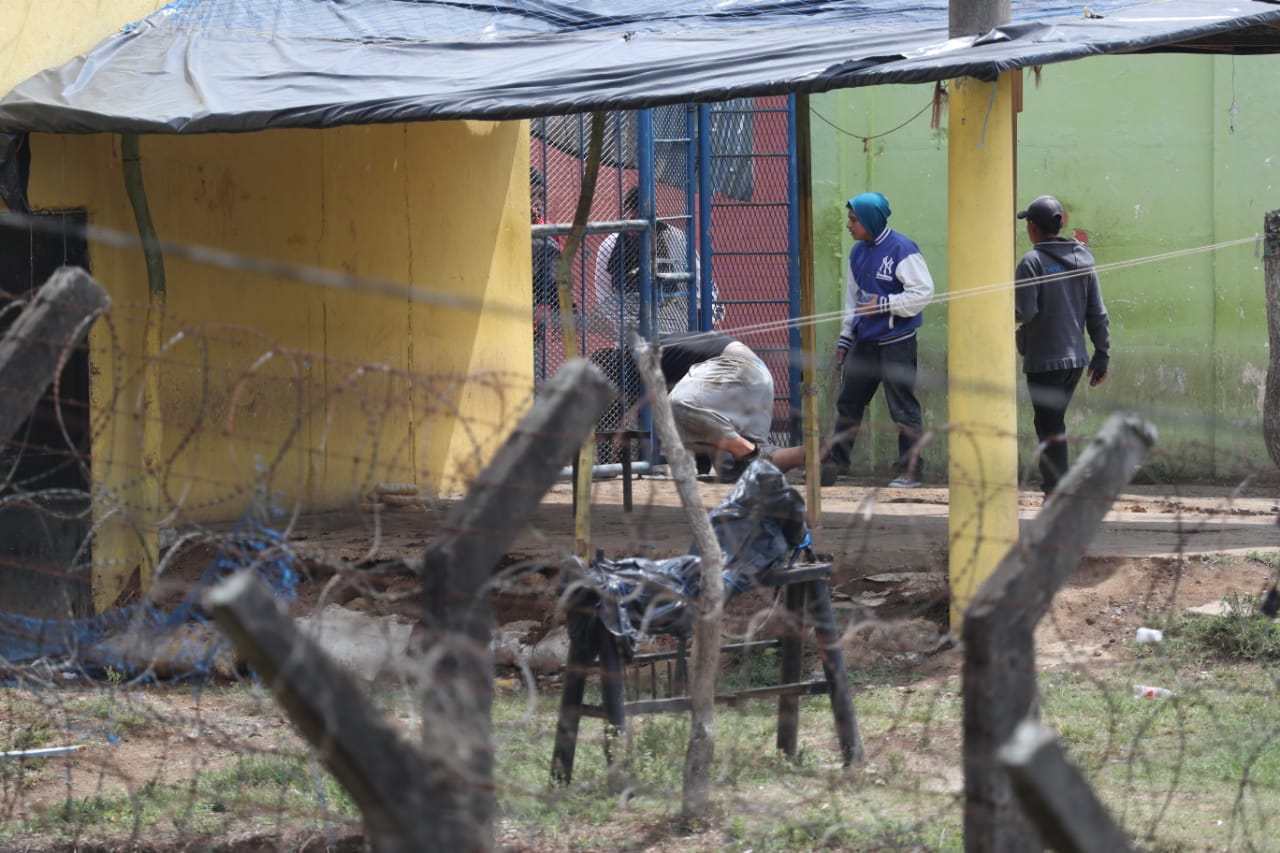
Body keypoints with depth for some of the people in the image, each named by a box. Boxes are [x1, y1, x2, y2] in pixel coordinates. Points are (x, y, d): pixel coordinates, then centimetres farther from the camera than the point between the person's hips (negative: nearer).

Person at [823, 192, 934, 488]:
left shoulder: (902, 250, -13)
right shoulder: (858, 252, 11)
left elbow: (923, 292, -17)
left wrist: (883, 305, -21)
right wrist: (845, 339, 19)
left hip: (896, 342, -7)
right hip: (864, 342, 8)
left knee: (902, 408, -1)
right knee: (847, 403, 9)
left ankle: (910, 469, 6)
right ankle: (835, 462, 17)